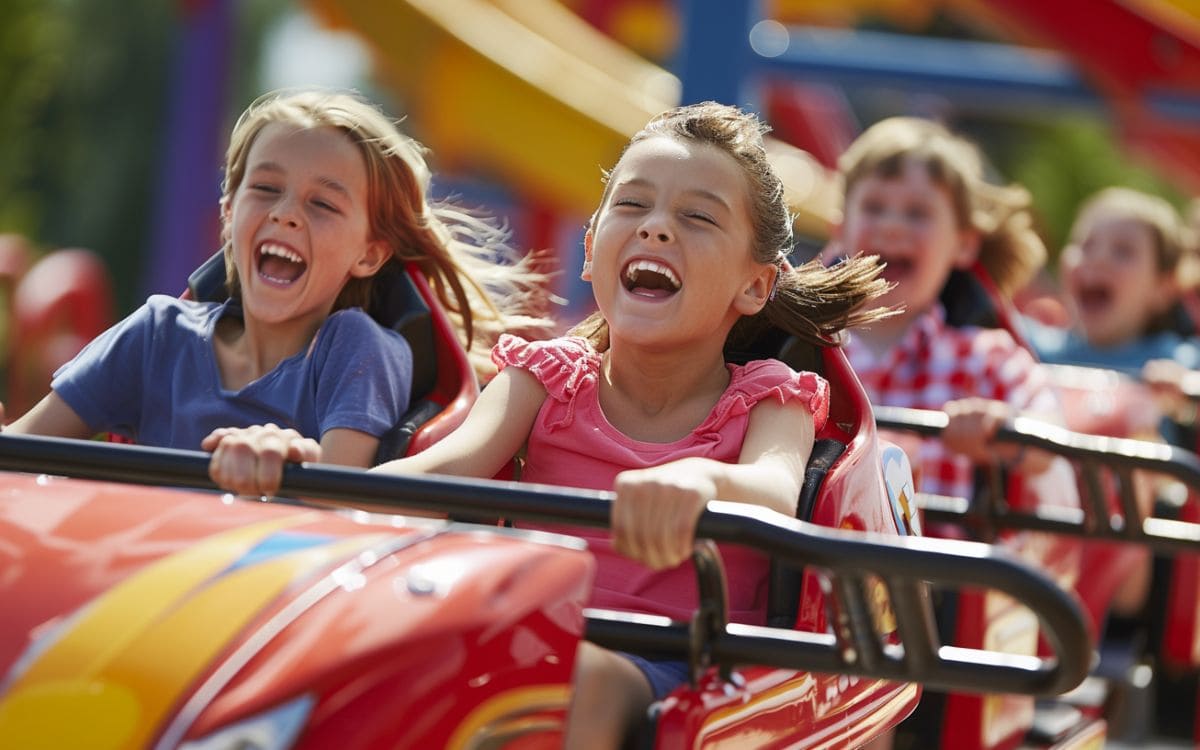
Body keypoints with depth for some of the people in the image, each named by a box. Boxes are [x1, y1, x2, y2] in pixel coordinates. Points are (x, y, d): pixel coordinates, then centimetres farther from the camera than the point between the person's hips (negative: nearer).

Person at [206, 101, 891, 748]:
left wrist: (697, 481, -48)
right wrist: (304, 475, -31)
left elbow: (774, 493, -20)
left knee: (581, 677, -38)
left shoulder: (764, 403, 6)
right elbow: (447, 469, -8)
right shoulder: (548, 377, 13)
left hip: (672, 662, -2)